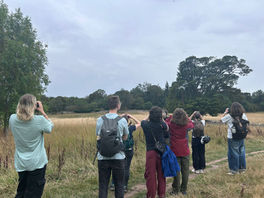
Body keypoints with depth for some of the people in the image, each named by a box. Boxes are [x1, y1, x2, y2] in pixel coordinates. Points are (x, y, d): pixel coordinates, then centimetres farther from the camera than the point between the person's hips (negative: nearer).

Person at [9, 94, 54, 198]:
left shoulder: (12, 119, -10)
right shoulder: (39, 120, -20)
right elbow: (50, 127, 1)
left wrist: (23, 109, 4)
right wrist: (42, 111, 0)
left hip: (20, 163, 4)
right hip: (37, 162, -4)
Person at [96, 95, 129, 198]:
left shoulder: (100, 120, -1)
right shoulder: (122, 120, -5)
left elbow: (98, 137, 10)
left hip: (103, 157, 2)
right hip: (118, 157, -1)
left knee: (103, 185, 9)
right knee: (119, 185, 11)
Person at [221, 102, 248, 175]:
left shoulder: (229, 116, -14)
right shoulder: (243, 115, -2)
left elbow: (221, 120, 0)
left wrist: (225, 112, 9)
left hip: (232, 138, -5)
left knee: (233, 154, 4)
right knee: (241, 153, 15)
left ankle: (234, 170, 10)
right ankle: (242, 168, 27)